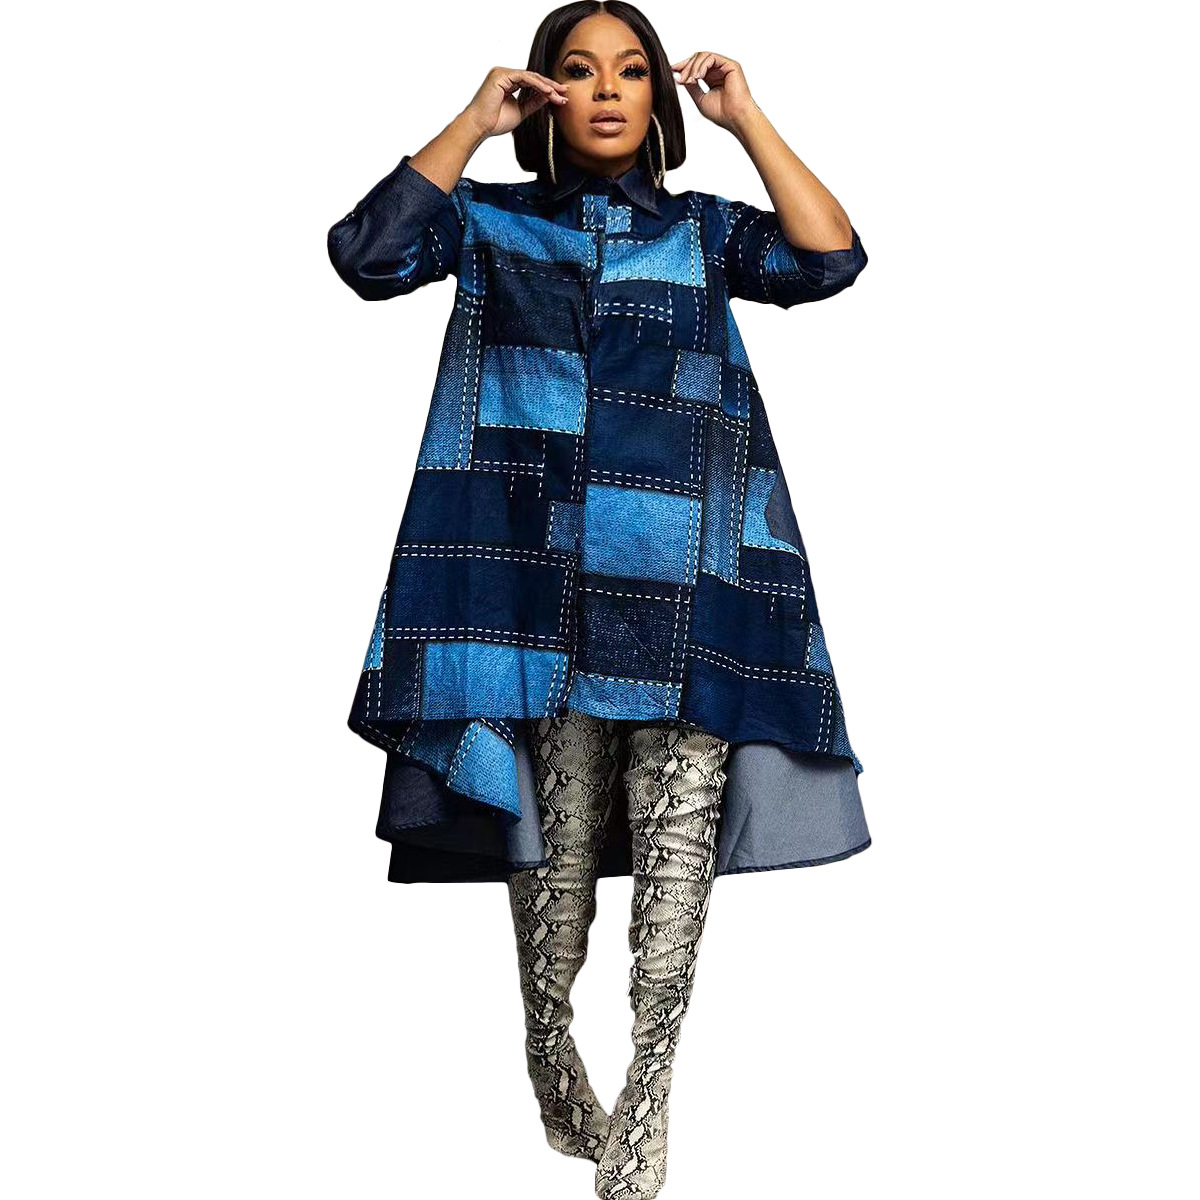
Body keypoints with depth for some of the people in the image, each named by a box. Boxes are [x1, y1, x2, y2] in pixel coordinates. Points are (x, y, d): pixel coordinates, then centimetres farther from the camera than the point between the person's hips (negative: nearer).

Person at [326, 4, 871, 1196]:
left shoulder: (703, 229, 18)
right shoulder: (491, 219, 15)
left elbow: (832, 259, 2)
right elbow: (366, 251, -2)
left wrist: (746, 118, 4)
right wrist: (470, 126, 3)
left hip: (682, 570, 1)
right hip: (540, 564, 0)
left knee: (680, 818, -9)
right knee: (552, 814, 3)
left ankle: (647, 1084, -3)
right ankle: (549, 1045, 23)